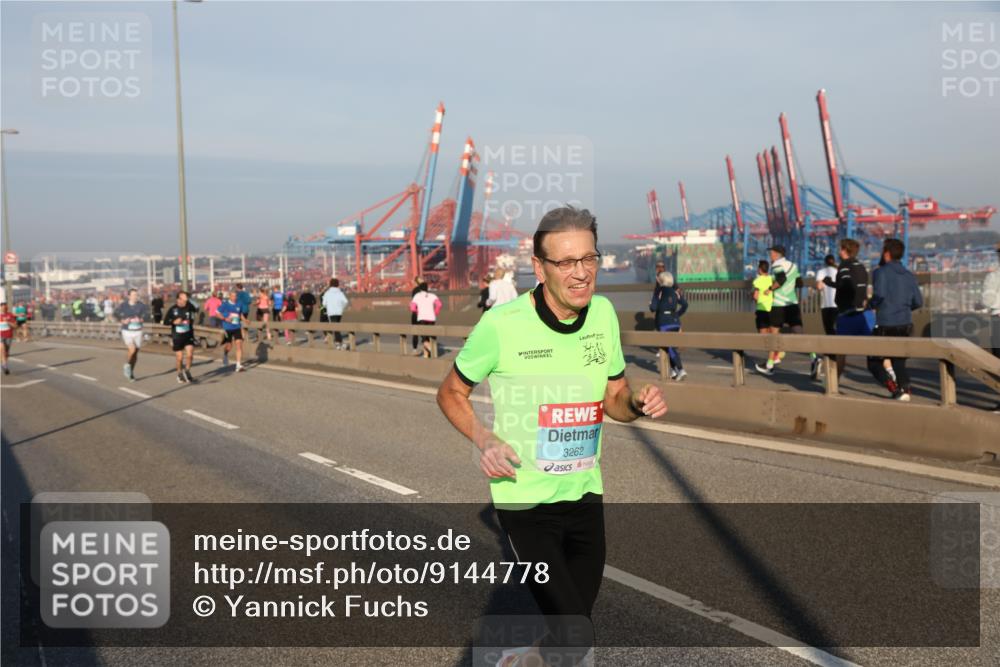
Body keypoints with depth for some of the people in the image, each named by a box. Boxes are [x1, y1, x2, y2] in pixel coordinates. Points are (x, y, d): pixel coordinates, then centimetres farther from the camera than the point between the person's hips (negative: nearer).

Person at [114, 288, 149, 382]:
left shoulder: (141, 305, -3)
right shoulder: (123, 305, -4)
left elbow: (147, 313, -7)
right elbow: (115, 314, 0)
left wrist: (141, 319, -25)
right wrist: (122, 320, -16)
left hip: (138, 331, 2)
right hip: (127, 331, -2)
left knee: (135, 352, 8)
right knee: (132, 349, -22)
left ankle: (131, 372, 26)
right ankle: (127, 365, 6)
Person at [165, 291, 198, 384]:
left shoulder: (189, 306, -8)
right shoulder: (173, 309, -9)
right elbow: (165, 321, -6)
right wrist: (174, 322, -23)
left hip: (188, 335, 1)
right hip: (177, 337, -1)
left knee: (190, 355, -12)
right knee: (180, 358, 4)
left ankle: (187, 371, 15)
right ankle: (180, 374, 29)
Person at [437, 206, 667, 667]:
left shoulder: (603, 313, -1)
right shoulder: (501, 324, -17)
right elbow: (451, 393, -3)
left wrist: (639, 403, -12)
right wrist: (484, 439, -20)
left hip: (585, 493, 5)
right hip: (525, 500, -5)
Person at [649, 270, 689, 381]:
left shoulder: (658, 292, -7)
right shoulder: (675, 292, 7)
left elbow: (653, 308, -12)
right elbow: (685, 304, 3)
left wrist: (650, 305, 10)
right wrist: (678, 314, 15)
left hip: (664, 323, -5)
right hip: (675, 322, 5)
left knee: (671, 347, -7)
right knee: (671, 346, 18)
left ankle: (681, 370, -19)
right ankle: (673, 370, 19)